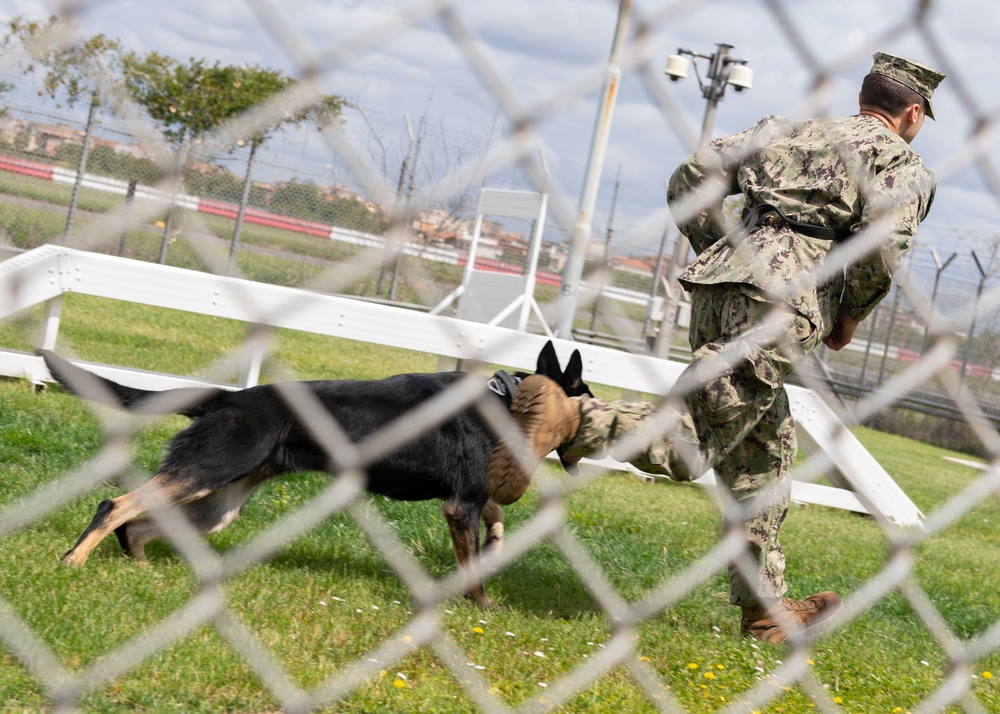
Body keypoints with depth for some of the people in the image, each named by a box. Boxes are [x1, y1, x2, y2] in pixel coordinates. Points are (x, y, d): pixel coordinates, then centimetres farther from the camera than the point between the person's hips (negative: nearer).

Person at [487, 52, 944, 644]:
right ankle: (566, 417, -29)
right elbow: (880, 245, -10)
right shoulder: (906, 165, 10)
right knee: (687, 446, -8)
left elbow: (692, 178, 17)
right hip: (781, 309, -7)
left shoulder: (788, 131, 26)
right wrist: (850, 316, 6)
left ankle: (764, 606, 23)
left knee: (764, 449, 17)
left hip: (718, 289, 7)